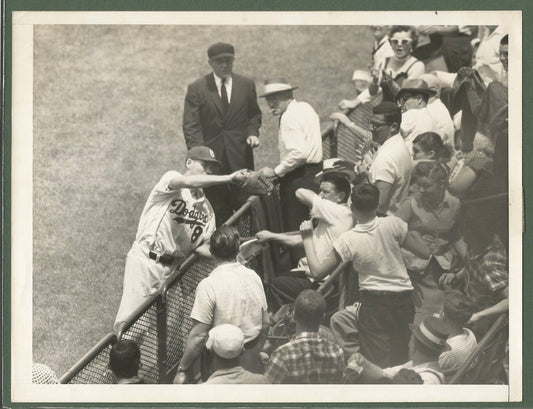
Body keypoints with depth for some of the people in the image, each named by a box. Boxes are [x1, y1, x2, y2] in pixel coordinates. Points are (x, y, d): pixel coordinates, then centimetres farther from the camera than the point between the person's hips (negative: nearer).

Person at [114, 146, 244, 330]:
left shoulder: (207, 208, 14)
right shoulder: (171, 177, -3)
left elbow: (201, 246, 8)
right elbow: (189, 182, -27)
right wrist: (229, 178, -31)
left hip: (173, 269, 6)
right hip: (145, 260, -6)